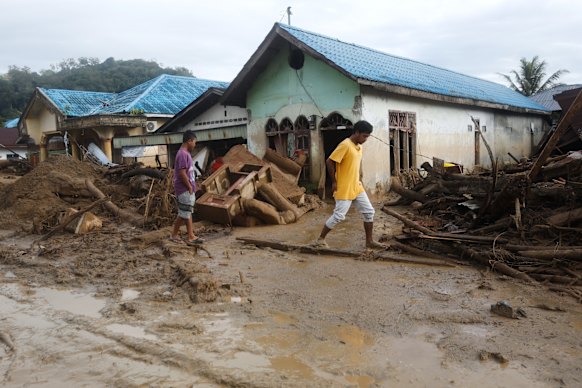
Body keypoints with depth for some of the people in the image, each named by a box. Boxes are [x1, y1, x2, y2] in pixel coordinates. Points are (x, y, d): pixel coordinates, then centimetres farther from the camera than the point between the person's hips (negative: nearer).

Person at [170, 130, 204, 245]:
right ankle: (174, 234, 12)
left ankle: (191, 237, 15)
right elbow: (182, 173, -23)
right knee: (184, 213, -1)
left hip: (188, 189, 10)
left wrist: (191, 186, 14)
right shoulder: (183, 154, -18)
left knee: (188, 212, 10)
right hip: (184, 189, -10)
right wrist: (189, 186, -15)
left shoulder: (186, 153, 13)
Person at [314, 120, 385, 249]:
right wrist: (334, 182, -14)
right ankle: (320, 239, 13)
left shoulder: (359, 147, 9)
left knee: (369, 211, 7)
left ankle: (369, 241, 17)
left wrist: (357, 180, 14)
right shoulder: (345, 145, -18)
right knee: (339, 216, -4)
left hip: (357, 187, 9)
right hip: (344, 189, -9)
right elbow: (329, 162, -19)